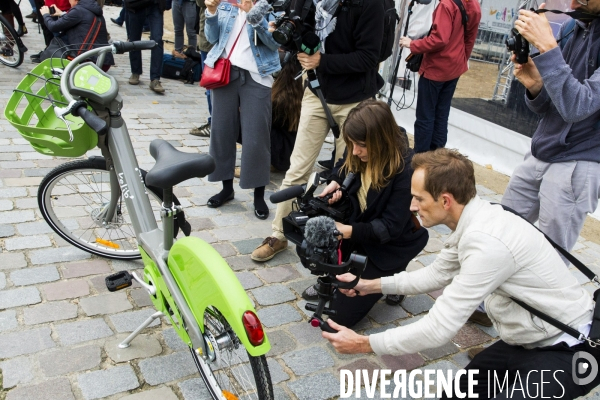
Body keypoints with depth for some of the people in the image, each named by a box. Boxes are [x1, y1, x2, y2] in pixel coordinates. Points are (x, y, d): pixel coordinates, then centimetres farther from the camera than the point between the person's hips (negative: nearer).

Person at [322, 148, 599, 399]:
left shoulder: (486, 242, -33)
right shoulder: (473, 221, -4)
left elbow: (439, 328, -30)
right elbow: (437, 274, 12)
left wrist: (364, 344, -20)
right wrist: (372, 285, 7)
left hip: (566, 351, -8)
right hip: (526, 341, 8)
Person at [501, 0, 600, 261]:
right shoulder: (570, 29, 7)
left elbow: (577, 107, -25)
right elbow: (545, 110, 10)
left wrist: (546, 46, -26)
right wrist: (534, 86, -12)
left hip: (576, 165, -7)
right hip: (537, 155, 7)